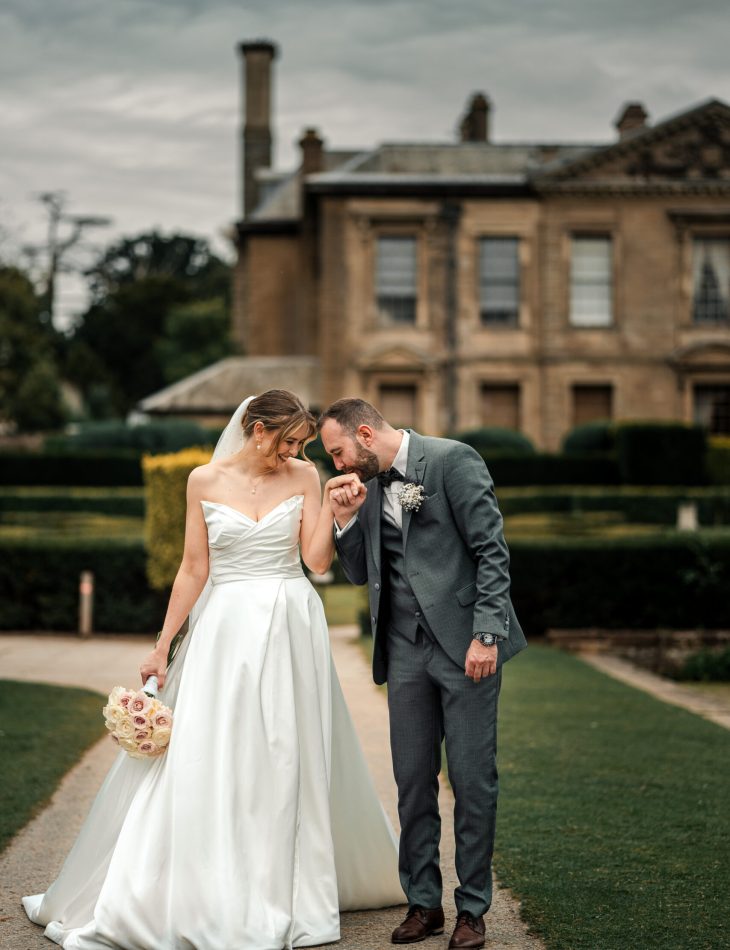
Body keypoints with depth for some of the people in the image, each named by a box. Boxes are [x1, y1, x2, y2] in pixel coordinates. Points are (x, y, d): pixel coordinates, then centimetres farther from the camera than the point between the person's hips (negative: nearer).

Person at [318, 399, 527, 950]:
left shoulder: (453, 460, -7)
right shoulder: (368, 486, 13)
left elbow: (492, 550, -11)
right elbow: (360, 573, 18)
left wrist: (486, 634, -17)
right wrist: (347, 519, 1)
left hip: (466, 643, -6)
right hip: (406, 649, 6)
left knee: (473, 780, -1)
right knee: (413, 780, 8)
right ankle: (423, 903, 18)